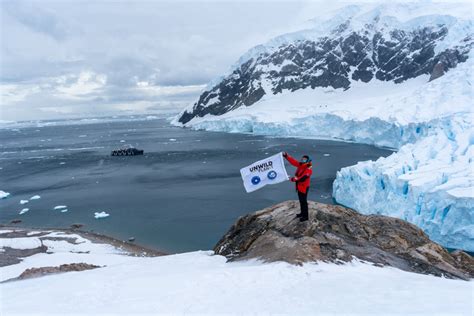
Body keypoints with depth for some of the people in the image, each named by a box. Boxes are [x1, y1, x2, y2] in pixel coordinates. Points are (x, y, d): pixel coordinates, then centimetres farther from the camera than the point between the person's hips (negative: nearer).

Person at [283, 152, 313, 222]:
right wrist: (286, 156, -13)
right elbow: (293, 161, -3)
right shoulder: (301, 165, 2)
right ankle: (302, 213, 37)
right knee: (301, 200, 21)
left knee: (304, 201, -1)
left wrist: (294, 179, -28)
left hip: (304, 187, -9)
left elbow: (303, 178, -31)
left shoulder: (308, 169, -23)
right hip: (299, 186, 9)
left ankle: (305, 216, 10)